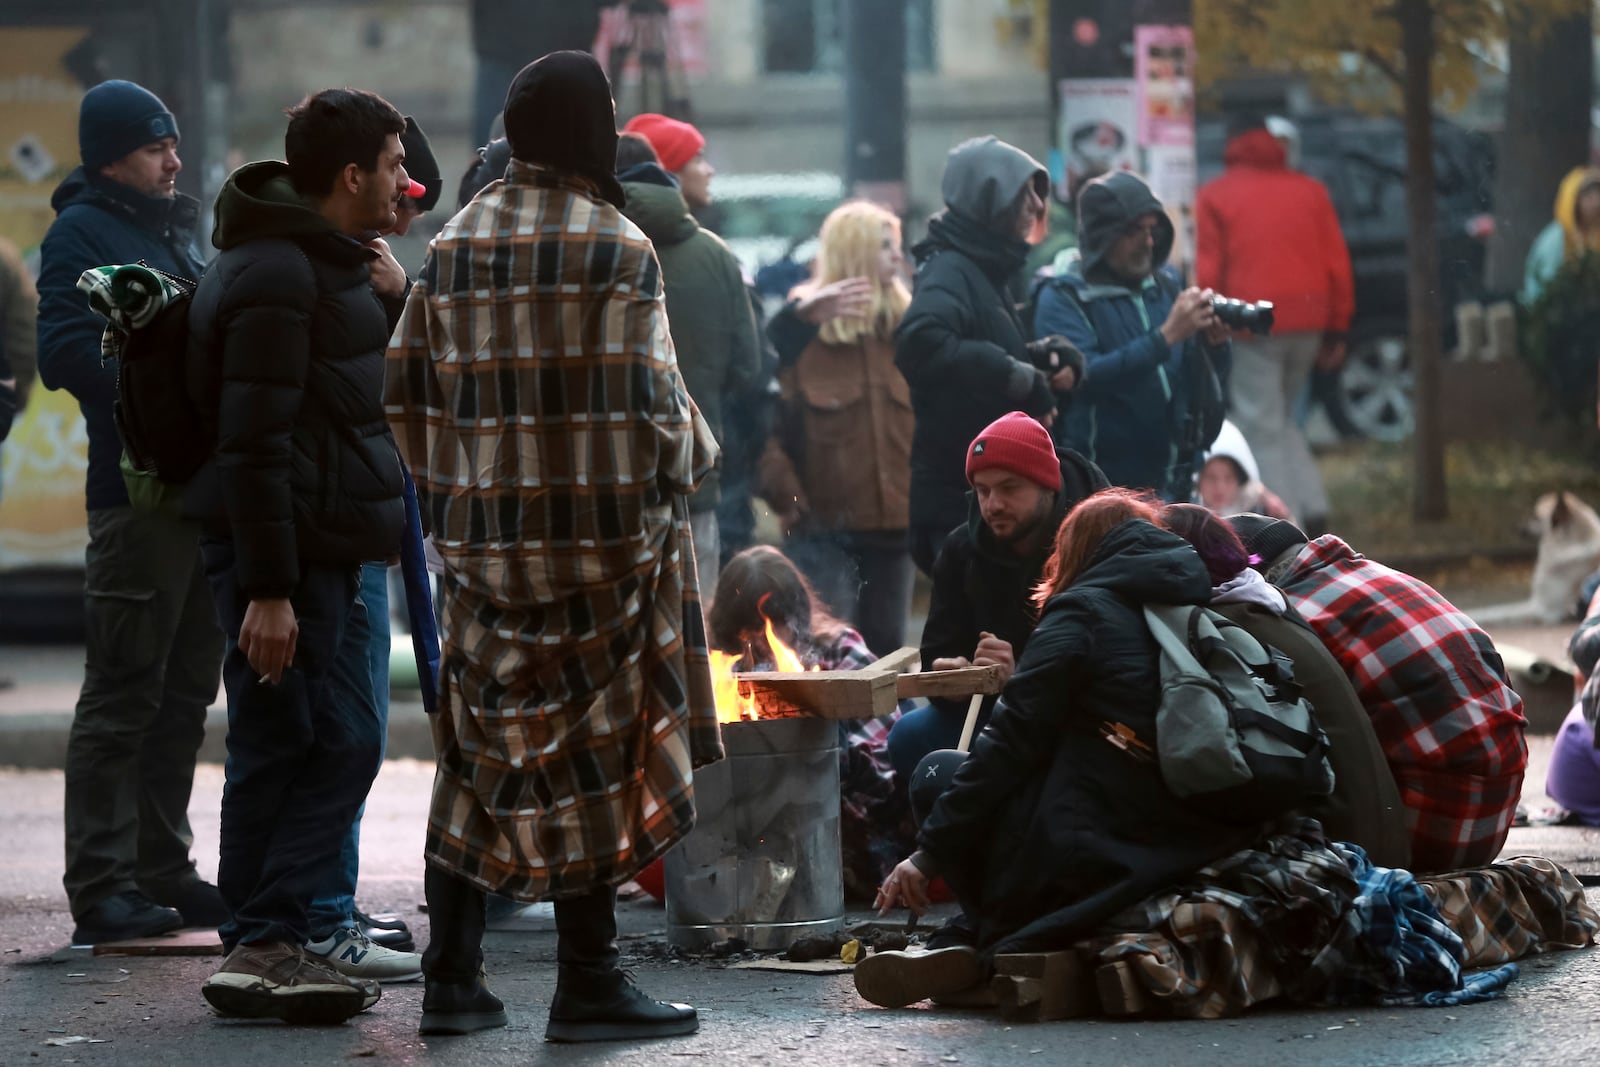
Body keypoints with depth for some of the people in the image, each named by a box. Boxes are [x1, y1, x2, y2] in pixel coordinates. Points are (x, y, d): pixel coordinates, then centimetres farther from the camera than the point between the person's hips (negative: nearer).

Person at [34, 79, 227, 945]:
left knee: (184, 693, 12)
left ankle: (162, 869, 20)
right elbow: (65, 353, -17)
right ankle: (101, 886, -5)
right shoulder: (81, 233, -5)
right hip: (136, 491, -9)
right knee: (122, 696, -7)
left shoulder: (173, 231, 21)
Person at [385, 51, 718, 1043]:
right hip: (602, 539, -5)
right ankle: (589, 985, 4)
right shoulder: (617, 249, -11)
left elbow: (408, 395, 9)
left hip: (482, 537, 5)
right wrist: (693, 457, 5)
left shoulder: (454, 246, 7)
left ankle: (454, 975, 12)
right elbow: (650, 403, -13)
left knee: (482, 752, 11)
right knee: (591, 755, 0)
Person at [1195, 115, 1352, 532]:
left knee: (1263, 428, 0)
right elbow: (1338, 264, 10)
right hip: (1308, 322, 5)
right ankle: (1312, 505, 4)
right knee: (1283, 420, 19)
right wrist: (1337, 330, 14)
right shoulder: (1310, 191, 13)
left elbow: (1208, 273, -4)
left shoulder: (1215, 196, 3)